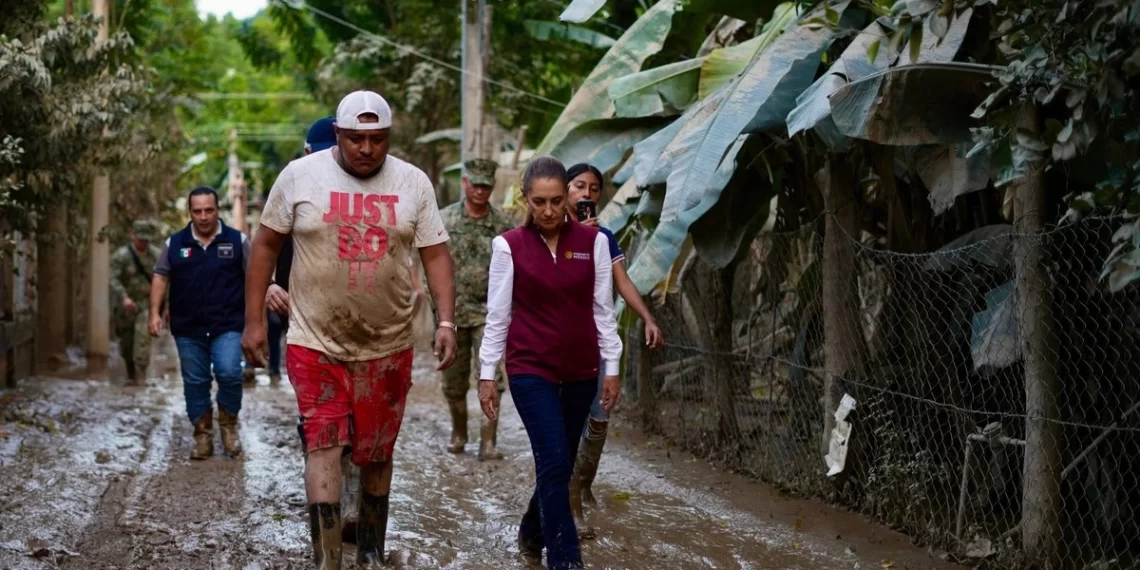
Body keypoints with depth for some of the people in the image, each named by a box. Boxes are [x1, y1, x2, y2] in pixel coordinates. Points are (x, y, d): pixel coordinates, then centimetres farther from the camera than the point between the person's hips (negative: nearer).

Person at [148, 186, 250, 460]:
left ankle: (229, 425, 5)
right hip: (188, 328, 3)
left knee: (229, 373, -18)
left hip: (228, 326, -2)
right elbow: (160, 277, 10)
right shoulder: (174, 244, 7)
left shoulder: (238, 241, 2)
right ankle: (202, 436, 18)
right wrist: (154, 312, -1)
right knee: (195, 382, 7)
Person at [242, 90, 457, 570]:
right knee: (323, 445, -12)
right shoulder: (300, 175, -4)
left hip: (388, 346, 2)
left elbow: (435, 253, 2)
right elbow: (265, 244, 3)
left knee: (376, 455, 13)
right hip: (315, 343, -2)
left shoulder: (413, 182, 0)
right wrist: (253, 320, 0)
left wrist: (446, 322, -10)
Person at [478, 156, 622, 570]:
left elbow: (603, 309, 5)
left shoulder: (593, 241, 0)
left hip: (580, 371, 3)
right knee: (555, 462, -11)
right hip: (531, 370, -3)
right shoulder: (509, 245, -4)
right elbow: (497, 314, 0)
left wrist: (611, 368, 3)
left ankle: (532, 534, 36)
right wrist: (487, 374, -1)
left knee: (558, 464, 11)